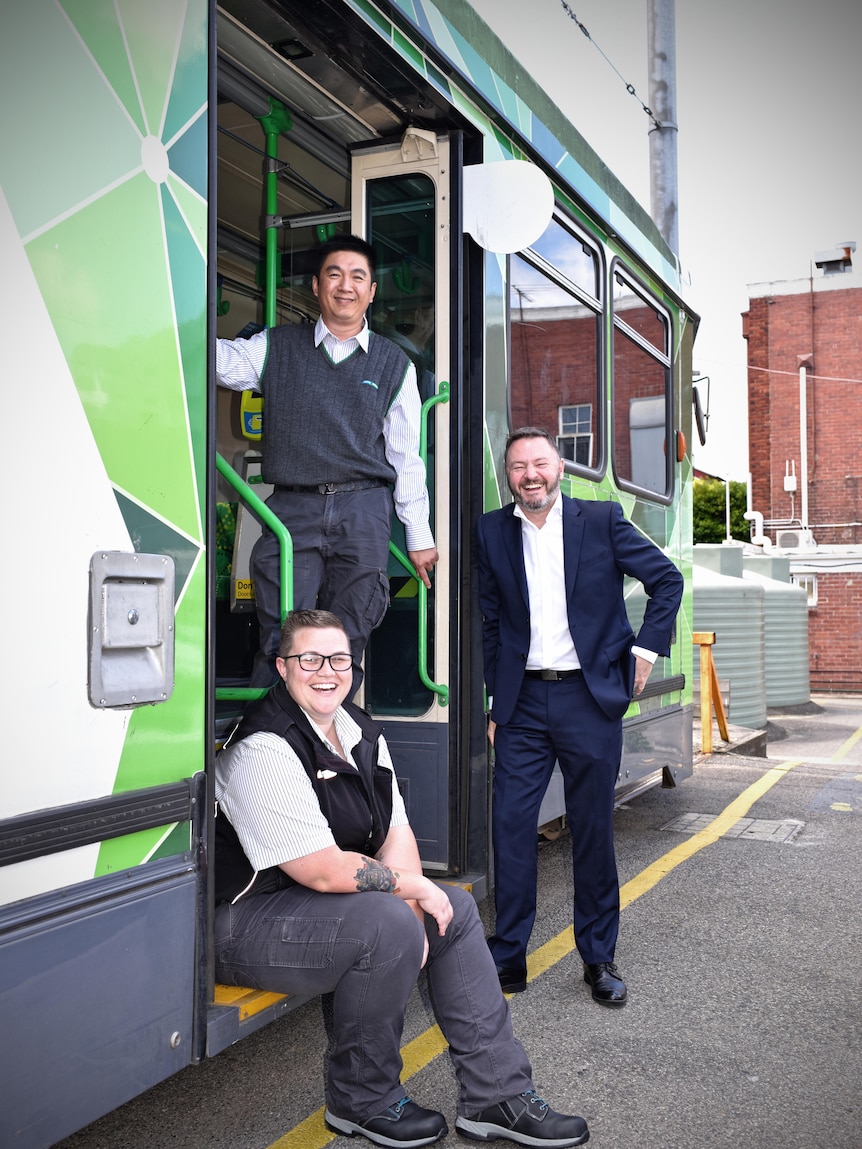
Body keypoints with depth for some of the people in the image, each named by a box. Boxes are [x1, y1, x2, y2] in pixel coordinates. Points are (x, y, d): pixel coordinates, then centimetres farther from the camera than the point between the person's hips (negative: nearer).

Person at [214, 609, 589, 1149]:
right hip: (247, 921, -9)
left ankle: (498, 1095, 7)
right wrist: (415, 890, -15)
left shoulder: (363, 734, 6)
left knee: (456, 909, 2)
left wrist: (407, 907, -13)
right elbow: (327, 872, -25)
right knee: (387, 925, -30)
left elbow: (398, 833, 4)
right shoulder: (264, 751, -22)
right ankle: (363, 1103, -6)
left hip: (319, 901, 9)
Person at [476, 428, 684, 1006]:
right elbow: (490, 621, 9)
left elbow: (667, 579, 6)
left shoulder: (602, 520, -1)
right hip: (523, 703, 2)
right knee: (510, 825, -1)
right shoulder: (492, 531, 5)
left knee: (593, 829, 7)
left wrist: (646, 649, -1)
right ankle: (508, 958, 12)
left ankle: (599, 958, 22)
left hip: (590, 698, -1)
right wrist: (496, 703, 6)